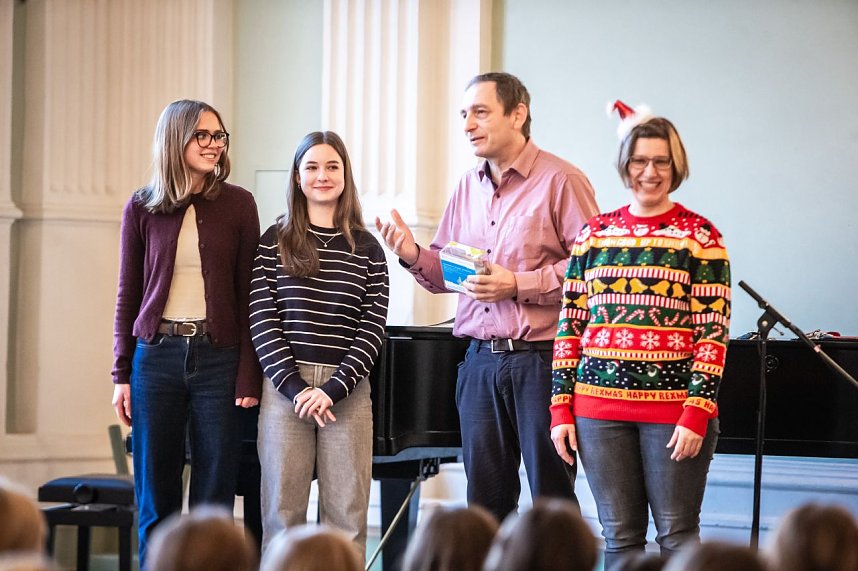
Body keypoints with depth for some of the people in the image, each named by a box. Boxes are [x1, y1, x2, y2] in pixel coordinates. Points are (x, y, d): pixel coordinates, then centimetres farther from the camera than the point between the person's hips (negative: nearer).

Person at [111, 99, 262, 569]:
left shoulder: (237, 204, 2)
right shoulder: (142, 208, 4)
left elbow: (249, 295, 1)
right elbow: (128, 295, 8)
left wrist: (249, 376, -5)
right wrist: (122, 374, 3)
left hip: (218, 358, -1)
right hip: (157, 355, 1)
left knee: (214, 497, 2)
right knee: (156, 499, 5)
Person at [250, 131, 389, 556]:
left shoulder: (367, 250, 8)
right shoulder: (275, 242, 6)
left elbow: (371, 330, 2)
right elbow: (262, 321, 0)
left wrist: (332, 389, -10)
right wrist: (297, 388, -10)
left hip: (347, 390, 1)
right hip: (285, 389, -1)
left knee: (346, 519, -1)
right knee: (282, 514, 0)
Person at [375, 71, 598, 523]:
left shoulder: (560, 181, -6)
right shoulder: (467, 187, 15)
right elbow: (447, 273, 17)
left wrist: (519, 285, -18)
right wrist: (414, 256, -3)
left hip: (540, 360, -6)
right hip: (479, 362, 6)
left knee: (552, 497, 0)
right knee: (485, 501, 10)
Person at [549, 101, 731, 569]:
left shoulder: (700, 237, 0)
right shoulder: (594, 234, 10)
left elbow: (713, 331, -5)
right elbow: (570, 326, 11)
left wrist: (697, 412, -13)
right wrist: (562, 407, 5)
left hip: (674, 407, -3)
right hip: (599, 406, 3)